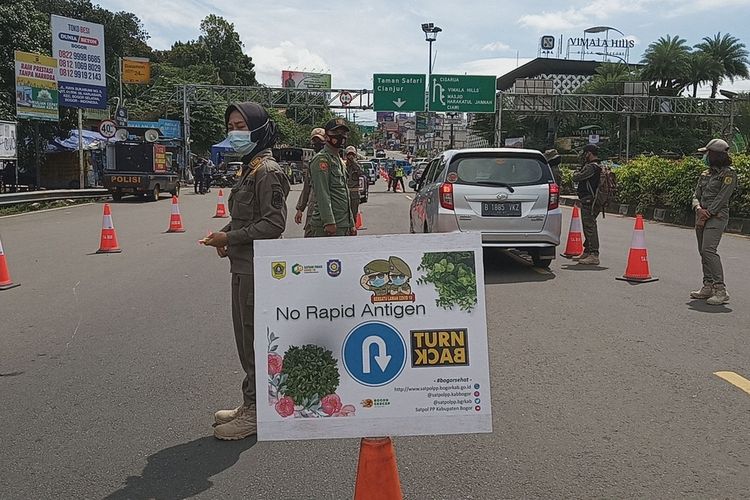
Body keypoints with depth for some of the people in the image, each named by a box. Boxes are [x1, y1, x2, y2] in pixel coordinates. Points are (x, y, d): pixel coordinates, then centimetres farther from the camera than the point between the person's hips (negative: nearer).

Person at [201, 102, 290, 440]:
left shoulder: (266, 171, -14)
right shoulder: (250, 168, 16)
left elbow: (274, 223, -21)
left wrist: (229, 238, -17)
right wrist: (225, 234, 6)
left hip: (256, 268, -10)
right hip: (244, 266, 10)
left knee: (254, 337, -2)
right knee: (246, 336, 16)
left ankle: (256, 411, 10)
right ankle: (252, 404, 28)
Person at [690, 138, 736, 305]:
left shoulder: (728, 174, -6)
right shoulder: (705, 174, 17)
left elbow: (721, 198, -13)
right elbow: (696, 196, 12)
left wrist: (706, 215, -15)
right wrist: (699, 209, -8)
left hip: (717, 216, -8)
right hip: (702, 215, 8)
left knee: (709, 250, -19)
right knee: (703, 252, 8)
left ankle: (720, 290, -19)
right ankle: (708, 287, 15)